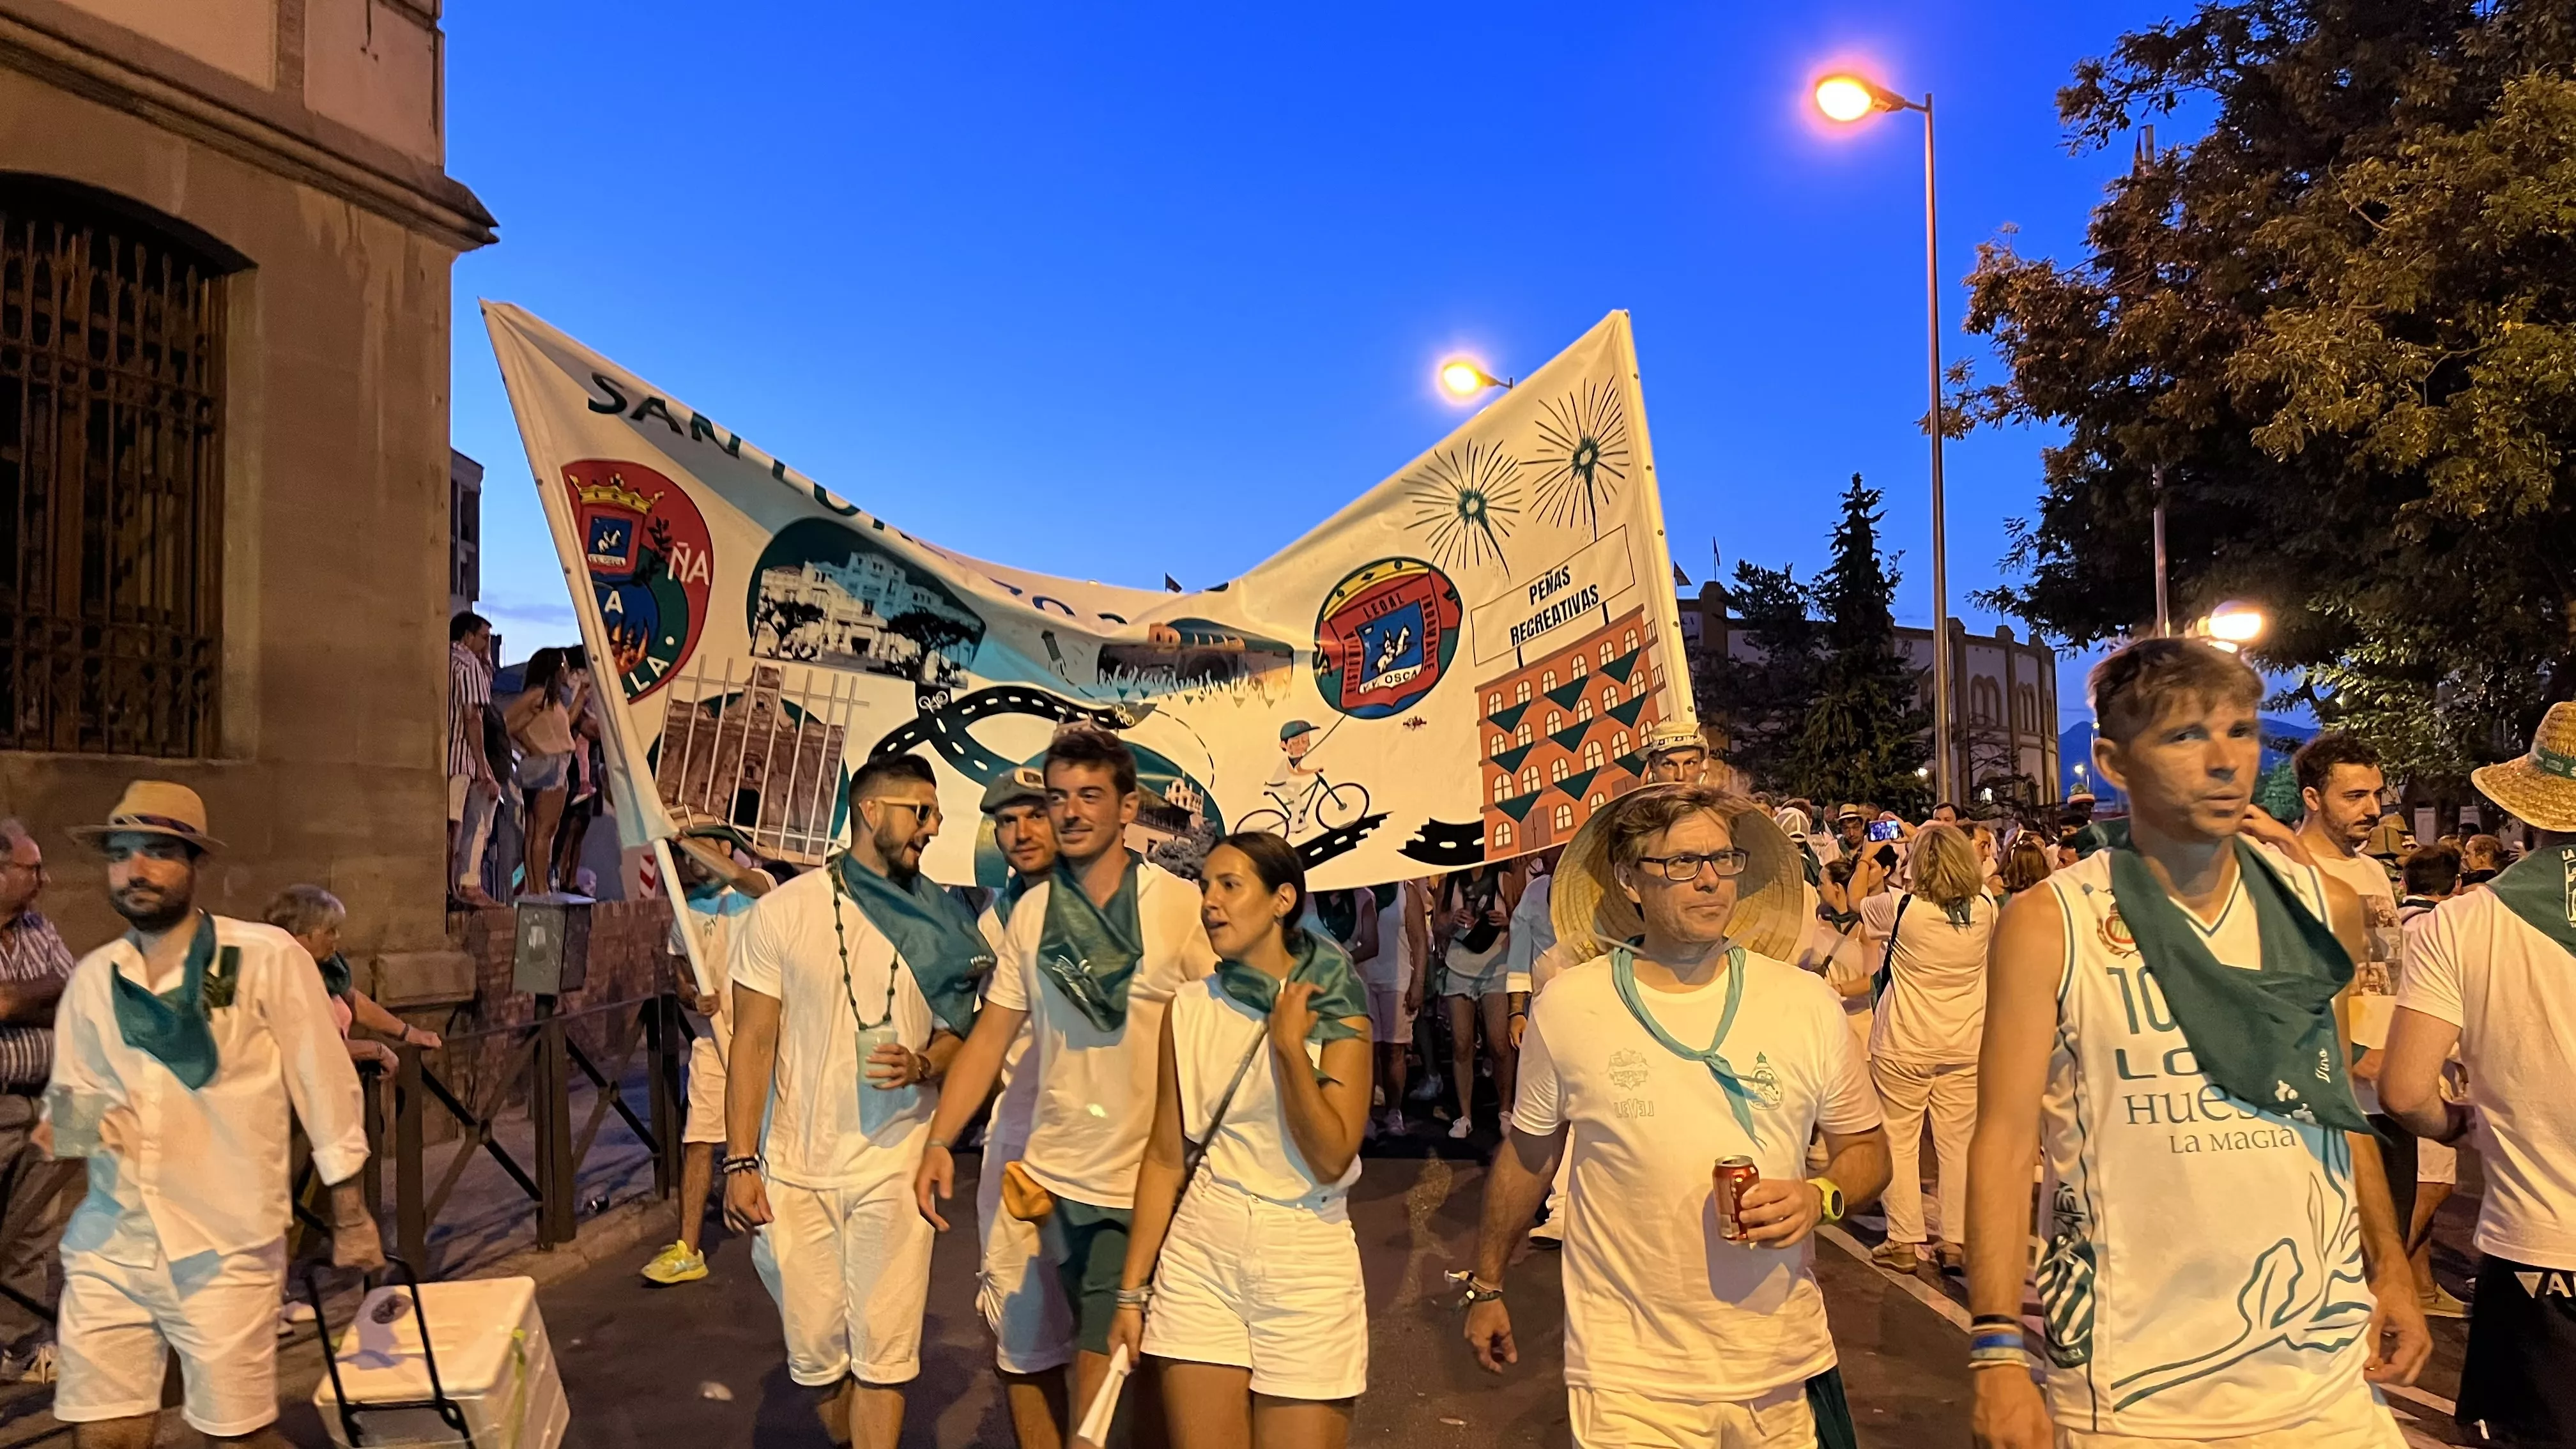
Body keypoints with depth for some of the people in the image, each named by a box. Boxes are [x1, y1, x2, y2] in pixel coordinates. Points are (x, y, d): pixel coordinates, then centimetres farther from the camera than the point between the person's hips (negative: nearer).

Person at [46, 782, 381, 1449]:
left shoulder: (267, 957, -6)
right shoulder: (91, 977, 7)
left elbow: (325, 1086, -4)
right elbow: (68, 1096, 15)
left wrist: (349, 1214, -2)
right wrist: (70, 1127, -10)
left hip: (224, 1248, -4)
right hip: (107, 1245, 4)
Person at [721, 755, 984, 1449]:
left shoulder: (942, 921, 2)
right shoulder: (782, 911, -4)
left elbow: (958, 1032, 9)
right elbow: (753, 1044, -3)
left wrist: (922, 1065, -13)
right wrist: (740, 1162, -9)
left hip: (894, 1164, 0)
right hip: (794, 1168, 0)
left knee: (882, 1353, 0)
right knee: (816, 1351, 12)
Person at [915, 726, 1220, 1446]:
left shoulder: (1182, 903, -8)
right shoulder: (1031, 912, 3)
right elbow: (991, 1034, 7)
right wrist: (939, 1143, 0)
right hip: (1065, 1177, 3)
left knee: (1155, 1356, 4)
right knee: (1105, 1355, 15)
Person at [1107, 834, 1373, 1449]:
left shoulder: (1335, 1014, -5)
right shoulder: (1190, 1008, 3)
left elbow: (1330, 1160, -15)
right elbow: (1166, 1157, 4)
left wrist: (1288, 1045, -16)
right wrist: (1132, 1290, 2)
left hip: (1306, 1262, -2)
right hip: (1200, 1257, 2)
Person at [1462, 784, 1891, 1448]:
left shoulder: (1807, 1003, -4)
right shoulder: (1566, 1007, -7)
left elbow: (1866, 1148, 7)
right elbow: (1527, 1155, 6)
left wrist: (1821, 1196, -14)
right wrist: (1486, 1286, 14)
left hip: (1786, 1369, 2)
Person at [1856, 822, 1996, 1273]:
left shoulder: (1900, 908, -15)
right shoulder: (1985, 909, -4)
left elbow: (1856, 904, 6)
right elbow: (1977, 882, 21)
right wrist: (1938, 837, 24)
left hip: (1903, 1048, -4)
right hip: (1965, 1048, 4)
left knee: (1899, 1142, 6)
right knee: (1959, 1144, 10)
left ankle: (1904, 1241, 11)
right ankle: (1958, 1241, 17)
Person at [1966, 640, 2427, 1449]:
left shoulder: (2324, 908, 3)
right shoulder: (2049, 927, -10)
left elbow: (2337, 1102, 15)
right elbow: (2005, 1139, -12)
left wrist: (2391, 1268, 10)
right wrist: (1997, 1352, -16)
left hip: (2325, 1362, 4)